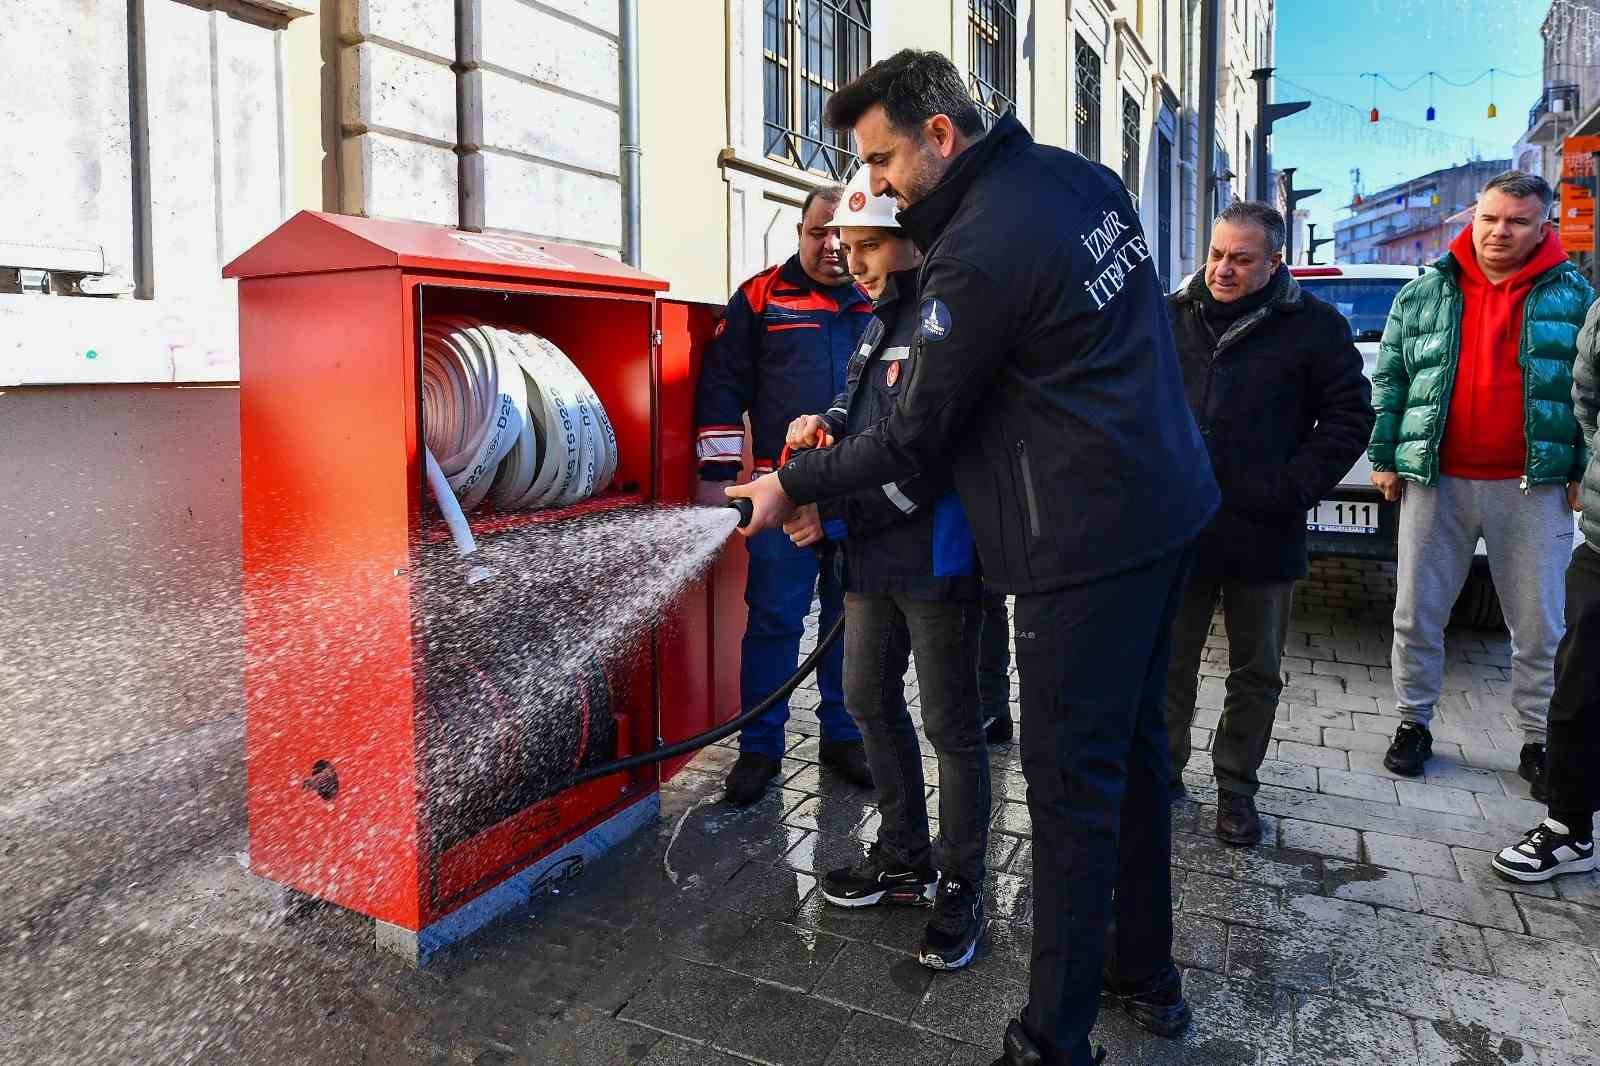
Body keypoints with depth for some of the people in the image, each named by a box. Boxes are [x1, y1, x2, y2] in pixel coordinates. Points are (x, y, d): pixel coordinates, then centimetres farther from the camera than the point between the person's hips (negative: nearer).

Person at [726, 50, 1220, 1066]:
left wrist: (792, 485, 0)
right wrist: (933, 356, 12)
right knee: (1135, 744, 19)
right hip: (1169, 505, 9)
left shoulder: (976, 254, -19)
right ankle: (1149, 973, 35)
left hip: (1089, 543, -9)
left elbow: (917, 434, -12)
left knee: (1072, 780, -1)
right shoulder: (1085, 177, 8)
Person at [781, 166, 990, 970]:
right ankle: (905, 858, 35)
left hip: (936, 558, -10)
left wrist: (832, 517, -21)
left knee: (950, 724, 3)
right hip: (873, 552, 10)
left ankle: (959, 888, 20)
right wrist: (828, 421, 3)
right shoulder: (881, 318, 13)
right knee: (870, 700, 18)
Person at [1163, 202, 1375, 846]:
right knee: (1170, 661, 10)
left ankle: (1236, 788, 25)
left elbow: (1349, 416, 0)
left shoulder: (1313, 326, -1)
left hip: (1264, 534, -1)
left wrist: (1292, 489, -10)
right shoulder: (1172, 317, 5)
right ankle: (1165, 769, 26)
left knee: (1256, 672, 10)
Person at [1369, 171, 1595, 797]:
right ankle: (1413, 723, 20)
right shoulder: (1423, 294, 7)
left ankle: (1539, 742, 20)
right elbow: (1387, 382, 8)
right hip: (1434, 483, 1)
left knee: (1539, 626, 6)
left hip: (1533, 488, 0)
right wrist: (1382, 458, 2)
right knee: (1417, 616, 6)